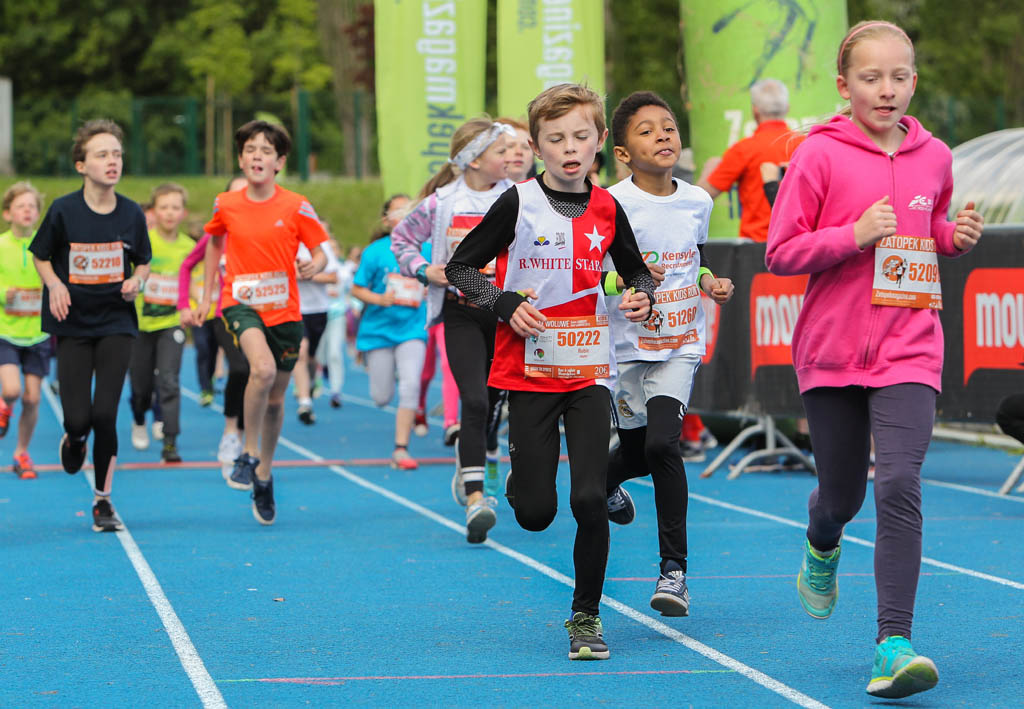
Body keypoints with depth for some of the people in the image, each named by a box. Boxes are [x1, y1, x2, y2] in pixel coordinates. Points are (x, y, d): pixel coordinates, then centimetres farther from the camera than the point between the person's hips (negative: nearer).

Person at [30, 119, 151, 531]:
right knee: (78, 417, -7)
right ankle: (74, 440, 33)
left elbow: (143, 262, 12)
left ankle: (103, 499, 8)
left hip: (116, 323, 1)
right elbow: (40, 256, 6)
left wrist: (136, 281, -9)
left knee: (105, 413, -9)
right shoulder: (63, 211, -8)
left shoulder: (131, 214, -2)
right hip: (73, 325, -1)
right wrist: (55, 284, -13)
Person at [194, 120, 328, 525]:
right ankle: (248, 454, -12)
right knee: (263, 369, -30)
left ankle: (263, 475, 31)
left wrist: (314, 266, -23)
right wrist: (206, 296, 18)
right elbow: (214, 242, 18)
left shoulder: (296, 207, -5)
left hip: (284, 310, 1)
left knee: (275, 399, 11)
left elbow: (320, 252, 1)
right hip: (241, 303, -1)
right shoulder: (226, 206, 0)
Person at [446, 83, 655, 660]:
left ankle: (587, 616, 6)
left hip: (590, 370, 1)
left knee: (590, 499, -10)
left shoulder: (606, 209, 3)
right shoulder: (518, 204, -4)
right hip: (530, 371, -1)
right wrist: (506, 305, -13)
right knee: (536, 514, -1)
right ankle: (522, 475, 37)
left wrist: (642, 296, -5)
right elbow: (460, 267, 2)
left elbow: (637, 271, 18)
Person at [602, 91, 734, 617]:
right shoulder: (613, 204, -11)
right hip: (626, 343, -2)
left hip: (680, 344, 2)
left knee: (661, 445, -15)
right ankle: (604, 476, 49)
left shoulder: (697, 202, 5)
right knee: (636, 450, 9)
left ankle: (673, 568, -8)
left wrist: (711, 283, 5)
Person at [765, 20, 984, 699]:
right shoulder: (820, 155, -4)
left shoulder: (934, 157, 7)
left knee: (899, 486, -17)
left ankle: (895, 644, -18)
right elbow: (781, 252, -5)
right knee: (842, 496, 11)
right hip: (832, 350, -1)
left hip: (909, 349, 1)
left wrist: (957, 235, 3)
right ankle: (822, 547, 49)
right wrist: (854, 236, -18)